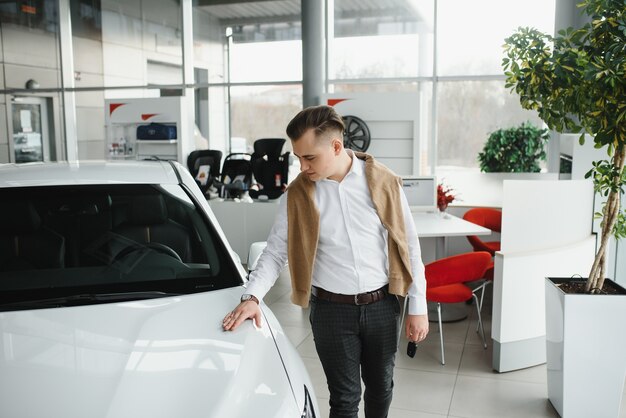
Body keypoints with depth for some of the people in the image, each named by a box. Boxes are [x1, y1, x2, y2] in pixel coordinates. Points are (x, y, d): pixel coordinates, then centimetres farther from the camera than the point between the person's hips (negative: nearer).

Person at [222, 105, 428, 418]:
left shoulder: (382, 181, -7)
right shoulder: (297, 195, -6)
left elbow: (408, 246, -2)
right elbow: (275, 251, 0)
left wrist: (418, 307, -2)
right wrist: (252, 297, -16)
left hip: (381, 305, 1)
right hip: (332, 310, -1)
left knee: (380, 386, 18)